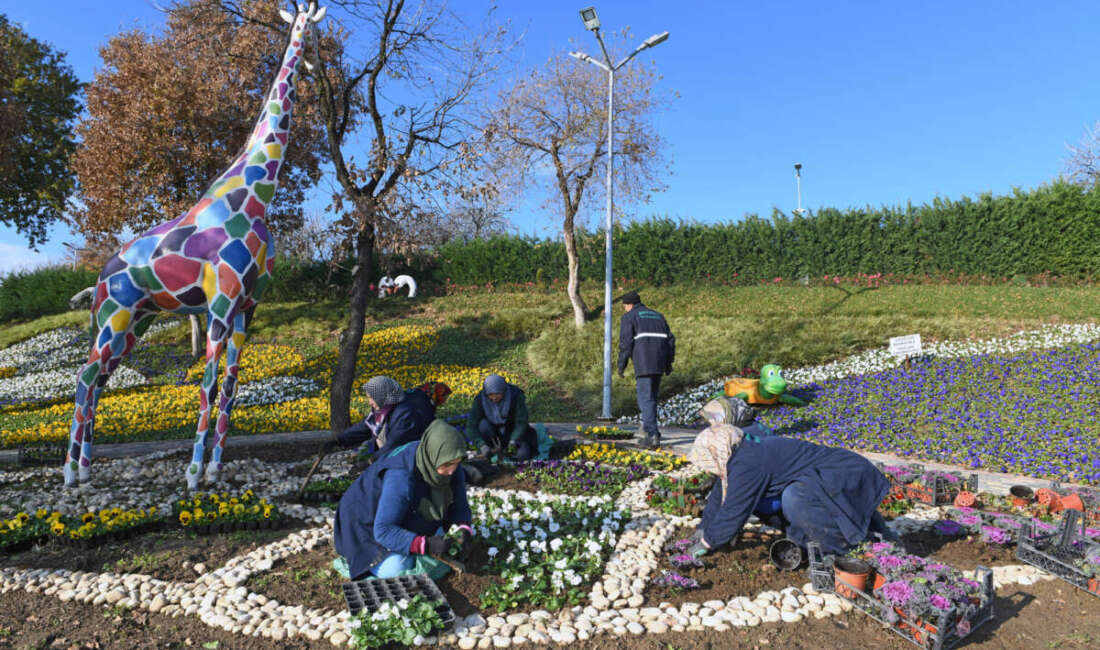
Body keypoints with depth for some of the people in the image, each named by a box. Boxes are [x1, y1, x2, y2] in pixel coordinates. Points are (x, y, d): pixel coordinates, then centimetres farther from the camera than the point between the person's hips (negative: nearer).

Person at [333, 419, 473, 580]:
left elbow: (460, 507, -8)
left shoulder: (452, 467, -20)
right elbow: (384, 530, -38)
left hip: (410, 517, 7)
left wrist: (464, 533, -29)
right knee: (397, 569, -22)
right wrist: (426, 545, -46)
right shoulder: (400, 478, -40)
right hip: (370, 522, -6)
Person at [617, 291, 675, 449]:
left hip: (643, 362, -6)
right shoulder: (658, 316, 25)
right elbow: (670, 339, 18)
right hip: (659, 362, 6)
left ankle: (653, 435, -16)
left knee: (646, 398, -7)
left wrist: (621, 364, 0)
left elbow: (625, 341, -5)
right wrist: (669, 361, 20)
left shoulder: (629, 317, 6)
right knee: (651, 395, 20)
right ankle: (648, 425, 24)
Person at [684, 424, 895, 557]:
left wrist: (706, 543, -3)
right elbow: (719, 494, 20)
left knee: (795, 500, -32)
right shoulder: (741, 457, 9)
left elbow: (733, 512, -16)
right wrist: (703, 528, 26)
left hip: (845, 477, -11)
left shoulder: (748, 466, -22)